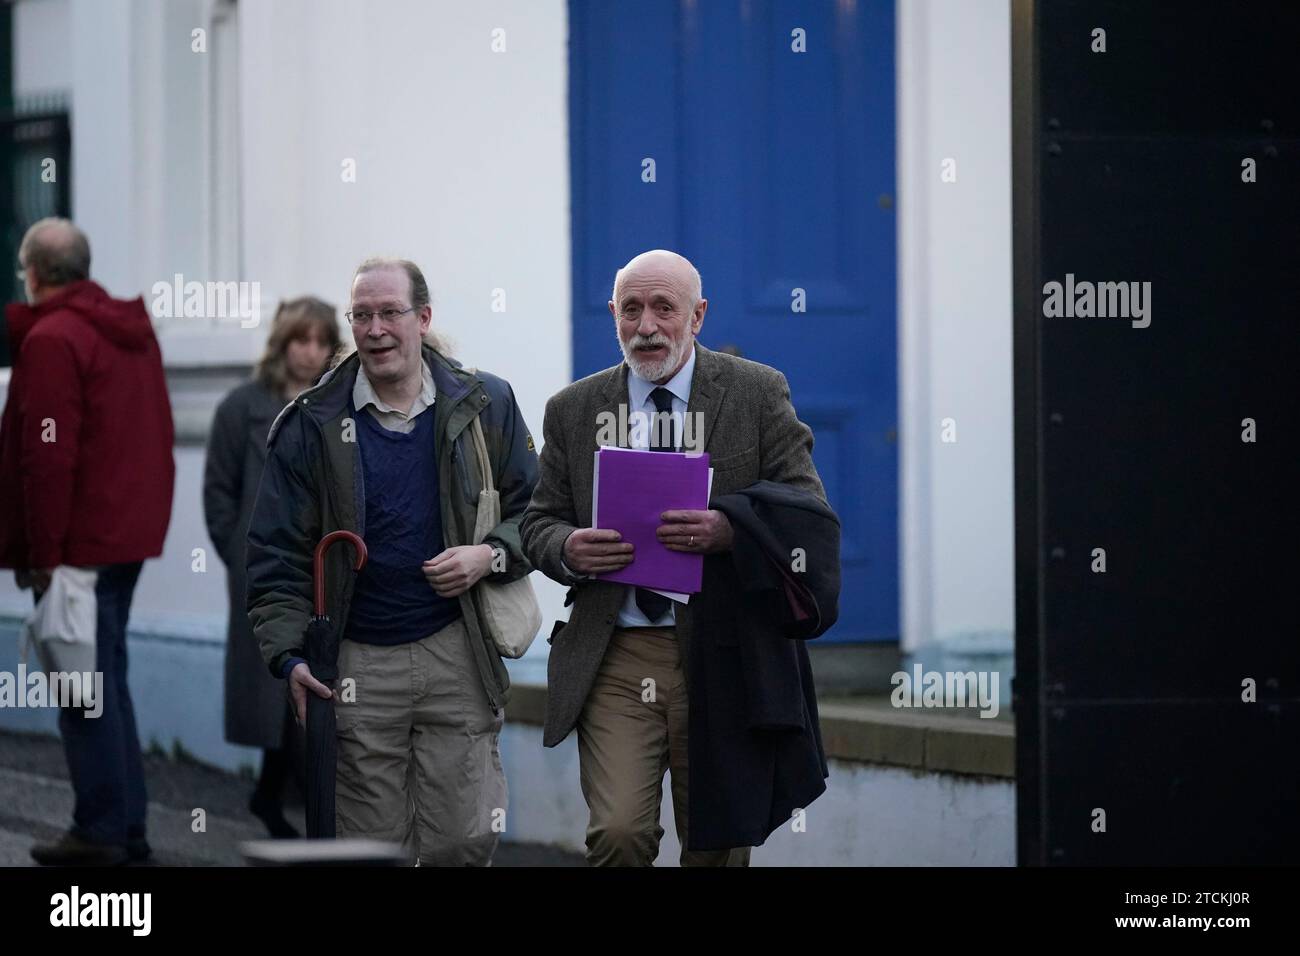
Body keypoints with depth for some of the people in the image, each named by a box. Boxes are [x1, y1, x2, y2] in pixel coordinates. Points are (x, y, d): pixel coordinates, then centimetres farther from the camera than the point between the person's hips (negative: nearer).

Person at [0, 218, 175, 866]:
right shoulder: (132, 330, 14)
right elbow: (156, 438, 18)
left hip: (81, 540, -9)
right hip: (130, 534, 9)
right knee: (107, 676, 15)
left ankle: (102, 829, -4)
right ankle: (127, 825, 17)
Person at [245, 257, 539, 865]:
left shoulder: (484, 406, 4)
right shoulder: (311, 425, 1)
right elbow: (277, 554, 1)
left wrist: (491, 556, -8)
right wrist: (290, 656, -10)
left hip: (456, 655, 0)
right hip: (357, 666, 0)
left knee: (462, 845, -2)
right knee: (372, 847, 4)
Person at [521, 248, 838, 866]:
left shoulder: (758, 393, 3)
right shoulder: (573, 410, 9)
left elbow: (809, 513, -2)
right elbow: (539, 525, 13)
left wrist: (728, 531, -21)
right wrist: (568, 550, -12)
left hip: (721, 656, -1)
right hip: (615, 658, 1)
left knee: (717, 846, 6)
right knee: (618, 833, -14)